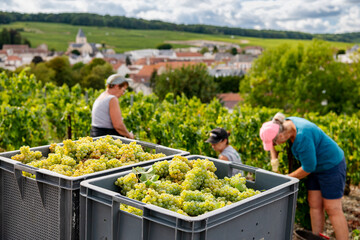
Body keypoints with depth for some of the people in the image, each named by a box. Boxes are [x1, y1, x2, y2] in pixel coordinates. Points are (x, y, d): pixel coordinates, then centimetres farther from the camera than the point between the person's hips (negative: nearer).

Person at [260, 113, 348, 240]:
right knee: (314, 205, 9)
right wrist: (274, 160, 3)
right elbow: (270, 139, 13)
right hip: (316, 165, 8)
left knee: (333, 209, -5)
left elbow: (308, 167, -26)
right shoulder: (286, 123, -8)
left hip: (331, 165, -8)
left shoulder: (302, 136, -34)